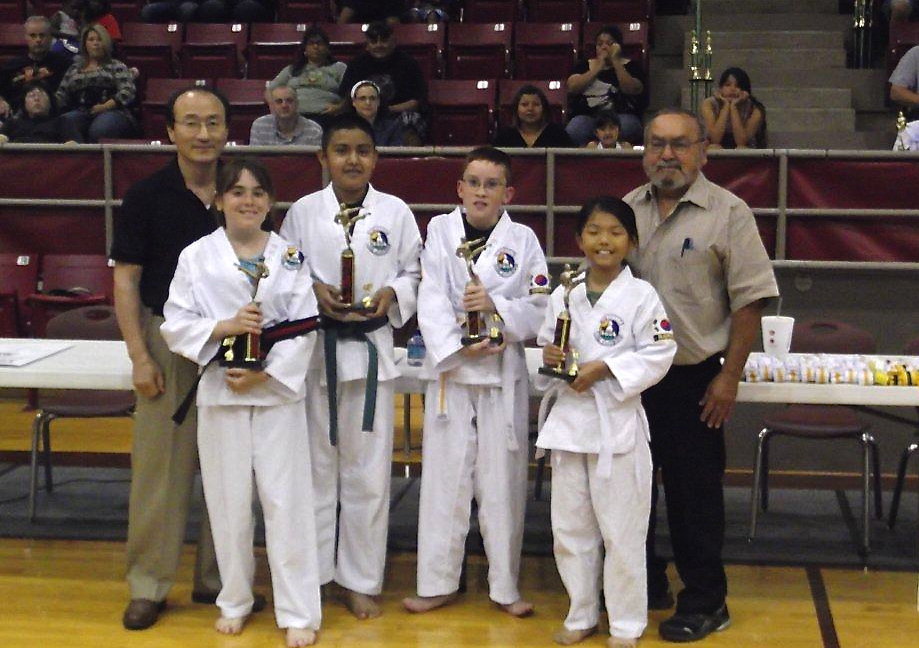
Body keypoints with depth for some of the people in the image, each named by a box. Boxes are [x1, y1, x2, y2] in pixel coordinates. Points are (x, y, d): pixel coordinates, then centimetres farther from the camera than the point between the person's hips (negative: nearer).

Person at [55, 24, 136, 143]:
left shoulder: (116, 66, 15)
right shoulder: (75, 68, 27)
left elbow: (127, 92, 1)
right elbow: (62, 95, 23)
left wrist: (105, 106, -12)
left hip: (112, 112, -3)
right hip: (81, 113, 3)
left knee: (99, 129, -38)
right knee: (67, 121, -32)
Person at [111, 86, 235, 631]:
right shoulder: (147, 196, -3)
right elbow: (126, 280, -2)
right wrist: (140, 356, -8)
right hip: (168, 342, -2)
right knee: (160, 465, 1)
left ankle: (217, 578, 21)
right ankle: (149, 585, 13)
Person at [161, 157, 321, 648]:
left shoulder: (290, 256, 2)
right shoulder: (196, 257, 1)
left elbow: (304, 328, -2)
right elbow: (175, 325, -1)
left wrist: (264, 373, -12)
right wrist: (225, 327, -17)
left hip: (277, 390, 0)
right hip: (219, 391, 1)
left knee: (286, 500, -1)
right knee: (229, 501, 8)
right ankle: (235, 601, 26)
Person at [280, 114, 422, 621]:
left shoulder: (396, 212, 2)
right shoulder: (302, 212, 2)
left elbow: (415, 273, 6)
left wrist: (392, 293, -13)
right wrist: (313, 291, -13)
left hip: (371, 348, 0)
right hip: (313, 348, 0)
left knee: (367, 470, 5)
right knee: (314, 464, 8)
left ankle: (361, 579, 18)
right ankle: (310, 573, 23)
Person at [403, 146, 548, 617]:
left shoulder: (523, 239, 3)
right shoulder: (439, 230, 2)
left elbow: (540, 307, 0)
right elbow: (431, 299, -6)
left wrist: (496, 305, -16)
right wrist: (456, 347, -17)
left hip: (504, 370, 0)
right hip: (450, 368, 0)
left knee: (503, 478, 5)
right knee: (444, 474, 5)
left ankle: (505, 585, 17)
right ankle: (438, 582, 16)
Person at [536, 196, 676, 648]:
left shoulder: (641, 296, -7)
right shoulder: (563, 296, 6)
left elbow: (659, 355, -10)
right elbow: (547, 344, 16)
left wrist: (604, 368, -18)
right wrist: (549, 356, -7)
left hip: (618, 422, -4)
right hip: (569, 418, 5)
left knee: (621, 530, 2)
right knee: (570, 526, 13)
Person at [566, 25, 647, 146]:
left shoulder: (631, 66, 13)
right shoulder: (584, 65, 19)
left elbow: (632, 90, -6)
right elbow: (572, 87, 0)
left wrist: (616, 61, -7)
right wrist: (598, 67, -1)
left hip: (622, 115, 0)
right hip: (587, 117, 1)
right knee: (573, 131, -32)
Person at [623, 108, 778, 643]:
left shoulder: (728, 213, -7)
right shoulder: (627, 210, 7)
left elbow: (749, 300, -9)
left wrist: (730, 377, -12)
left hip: (693, 380, -5)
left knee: (694, 494, 4)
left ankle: (705, 602, 18)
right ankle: (645, 585, 31)